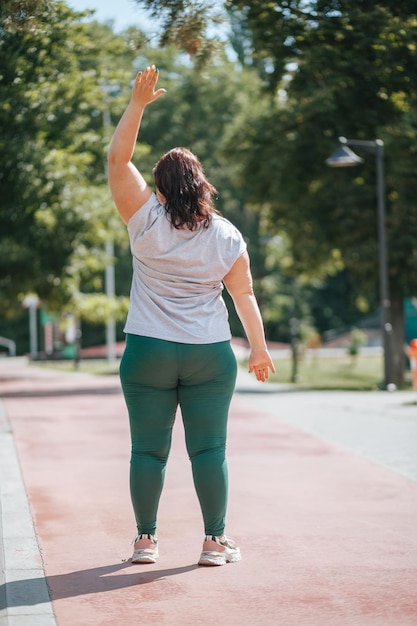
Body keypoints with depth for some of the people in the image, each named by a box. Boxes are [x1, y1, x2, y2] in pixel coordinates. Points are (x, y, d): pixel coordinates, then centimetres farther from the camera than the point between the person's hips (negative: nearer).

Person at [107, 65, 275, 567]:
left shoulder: (147, 222, -4)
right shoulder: (227, 236, 2)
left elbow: (117, 158, -3)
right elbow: (244, 294, 6)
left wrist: (138, 103, -3)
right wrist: (259, 347, 14)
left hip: (148, 354, -1)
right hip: (210, 356, 1)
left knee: (148, 449, 6)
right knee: (209, 449, 4)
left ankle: (146, 539, 11)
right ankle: (215, 541, 8)